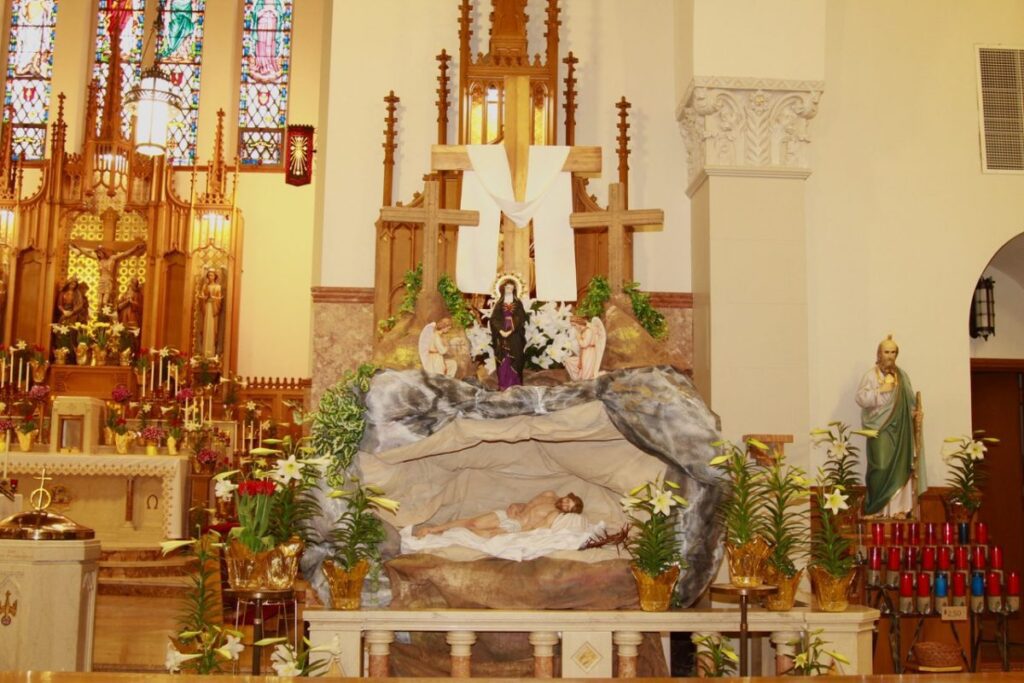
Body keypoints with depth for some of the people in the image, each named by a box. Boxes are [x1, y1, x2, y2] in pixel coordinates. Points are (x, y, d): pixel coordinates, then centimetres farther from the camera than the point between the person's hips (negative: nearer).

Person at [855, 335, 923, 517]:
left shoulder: (902, 376, 12)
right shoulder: (871, 375, -2)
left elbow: (910, 401, 15)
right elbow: (860, 398, -11)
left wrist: (916, 413, -3)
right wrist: (880, 390, -17)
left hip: (900, 429, 4)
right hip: (880, 429, -4)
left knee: (900, 466, 2)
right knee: (881, 467, -9)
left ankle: (898, 507, 7)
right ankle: (876, 508, -2)